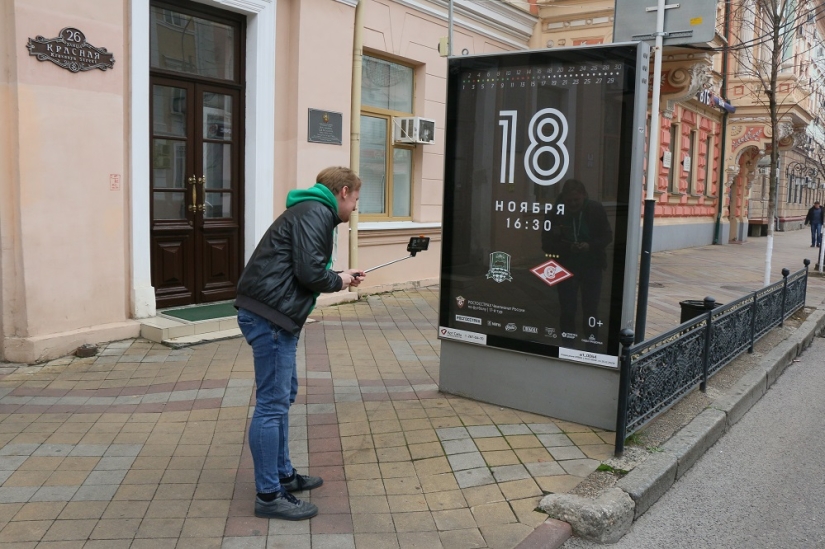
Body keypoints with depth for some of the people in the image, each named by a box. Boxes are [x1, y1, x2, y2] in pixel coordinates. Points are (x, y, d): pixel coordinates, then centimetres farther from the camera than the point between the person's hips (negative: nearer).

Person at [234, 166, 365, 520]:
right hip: (269, 315, -11)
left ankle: (283, 474, 31)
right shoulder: (315, 213, -10)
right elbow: (309, 272, -20)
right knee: (272, 403, -5)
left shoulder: (311, 212, 22)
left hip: (272, 314, 11)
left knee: (283, 395, 18)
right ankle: (269, 496, 4)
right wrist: (339, 281, -2)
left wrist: (340, 277, 18)